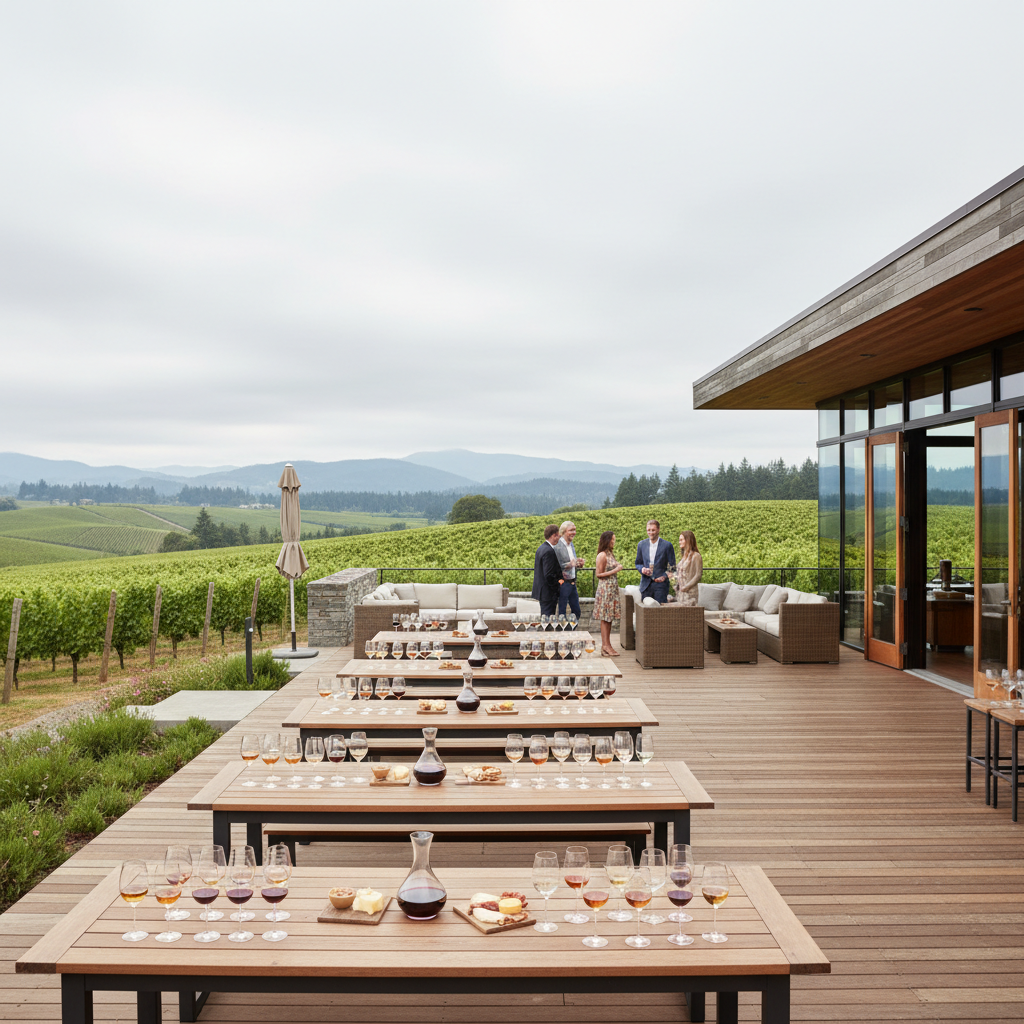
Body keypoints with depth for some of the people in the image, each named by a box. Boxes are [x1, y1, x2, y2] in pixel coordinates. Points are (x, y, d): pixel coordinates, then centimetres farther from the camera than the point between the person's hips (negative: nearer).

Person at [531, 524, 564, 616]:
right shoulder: (549, 551, -19)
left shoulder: (541, 548, 12)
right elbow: (549, 575, -22)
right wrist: (557, 585, -10)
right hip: (548, 593, -10)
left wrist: (558, 580, 12)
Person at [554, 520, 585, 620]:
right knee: (562, 613, 0)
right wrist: (568, 565, -28)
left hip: (572, 583, 8)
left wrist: (578, 564, 2)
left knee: (576, 612, 14)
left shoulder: (571, 545, 13)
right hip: (563, 583, -8)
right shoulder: (557, 546, -15)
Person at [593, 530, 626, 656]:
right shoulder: (602, 555, -12)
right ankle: (606, 646, -2)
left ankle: (606, 645, 11)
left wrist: (618, 567, 9)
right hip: (605, 588, -9)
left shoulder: (610, 554, 16)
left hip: (613, 588, 9)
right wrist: (615, 570, -15)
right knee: (605, 618, -5)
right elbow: (599, 574, -15)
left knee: (609, 617, 8)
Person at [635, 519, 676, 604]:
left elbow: (672, 566, 3)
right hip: (646, 584, 3)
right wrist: (642, 569, -5)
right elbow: (638, 563, 17)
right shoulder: (641, 545, 10)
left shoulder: (667, 545, -1)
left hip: (660, 583, -3)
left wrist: (664, 576, -11)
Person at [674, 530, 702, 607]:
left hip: (689, 592, -8)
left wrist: (686, 587, -16)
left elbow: (698, 575, -13)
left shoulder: (696, 556, -8)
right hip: (680, 592, 8)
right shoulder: (684, 556, 17)